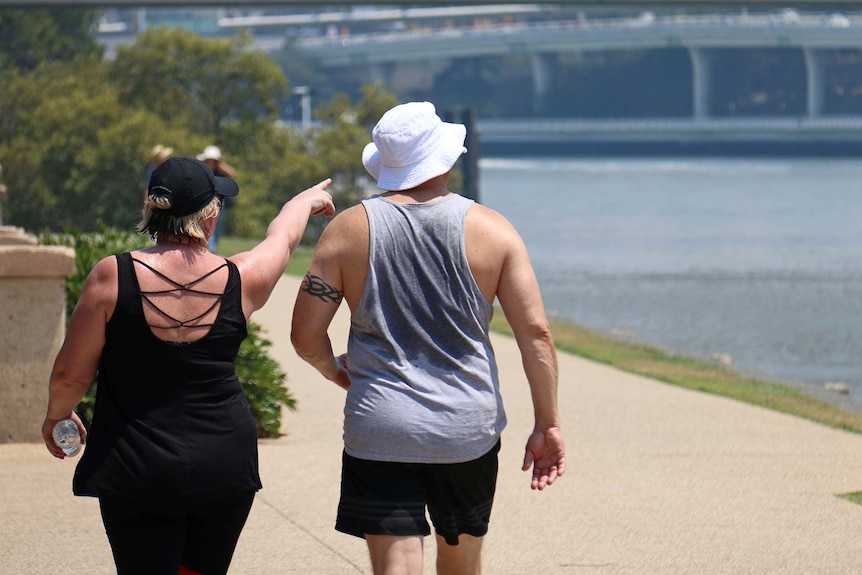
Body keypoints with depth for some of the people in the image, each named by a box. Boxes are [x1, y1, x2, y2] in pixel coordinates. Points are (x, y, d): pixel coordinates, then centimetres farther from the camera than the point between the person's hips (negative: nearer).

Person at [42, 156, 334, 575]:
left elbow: (71, 375, -6)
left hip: (137, 472, -2)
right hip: (225, 466, 2)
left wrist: (56, 416, 17)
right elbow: (282, 237, 20)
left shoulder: (112, 277, -12)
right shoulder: (240, 281, -4)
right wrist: (308, 199, 42)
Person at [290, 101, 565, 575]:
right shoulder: (491, 230, -1)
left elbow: (305, 335, -3)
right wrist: (547, 424, 2)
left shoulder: (349, 230, -3)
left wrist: (334, 371, 19)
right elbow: (535, 333, -5)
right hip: (469, 429, 2)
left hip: (381, 430, -2)